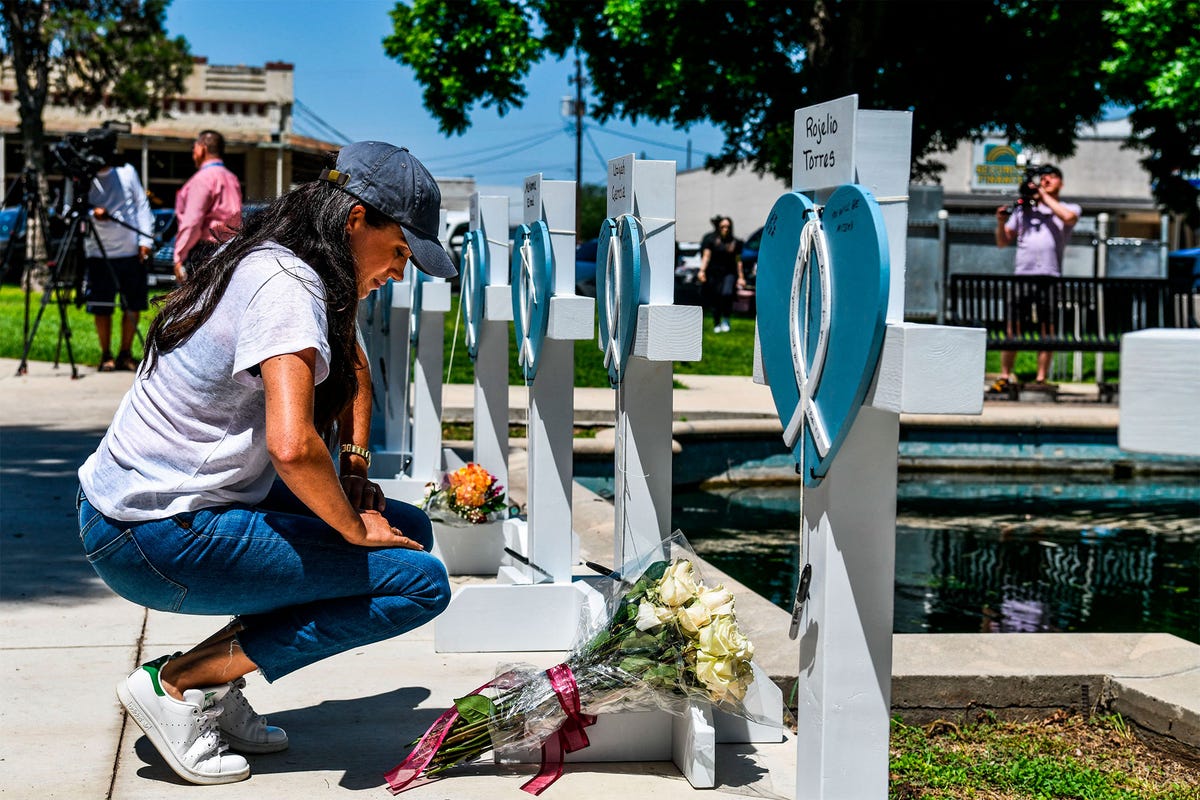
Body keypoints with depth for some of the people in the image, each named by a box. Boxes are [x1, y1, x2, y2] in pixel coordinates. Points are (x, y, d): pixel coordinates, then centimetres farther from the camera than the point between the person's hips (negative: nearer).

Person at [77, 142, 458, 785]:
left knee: (409, 528, 13)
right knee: (422, 582, -11)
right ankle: (178, 684, -7)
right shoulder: (286, 287, -19)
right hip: (158, 540, -10)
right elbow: (292, 444, -33)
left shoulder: (277, 267, 12)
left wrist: (354, 467, 15)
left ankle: (217, 691, 10)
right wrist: (355, 529, -16)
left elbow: (352, 367, 29)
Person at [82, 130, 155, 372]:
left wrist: (146, 240, -1)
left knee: (133, 306, 5)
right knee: (101, 307, 1)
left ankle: (126, 353, 18)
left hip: (132, 252, 2)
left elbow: (142, 205, 7)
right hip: (99, 254, -2)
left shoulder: (127, 172, 5)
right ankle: (106, 355, 14)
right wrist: (91, 214, -29)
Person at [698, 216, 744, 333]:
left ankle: (726, 320, -9)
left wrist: (741, 277, 11)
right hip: (714, 274, 0)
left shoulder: (735, 242, 9)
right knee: (715, 300, 2)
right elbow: (706, 256, 0)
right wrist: (702, 270, -13)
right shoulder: (711, 240, 5)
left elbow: (738, 261, 13)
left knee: (727, 294, -25)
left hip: (729, 274, 0)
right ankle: (716, 324, 19)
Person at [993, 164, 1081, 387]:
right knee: (1012, 328, -3)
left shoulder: (1069, 208, 14)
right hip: (1022, 276, 1)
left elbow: (1069, 217, -12)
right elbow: (1003, 242, 20)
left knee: (1047, 330, 1)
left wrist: (1045, 196, -4)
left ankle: (1041, 379, 6)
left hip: (1050, 278, -1)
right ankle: (1004, 376, 2)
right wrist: (1001, 222, 0)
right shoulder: (1024, 209, 19)